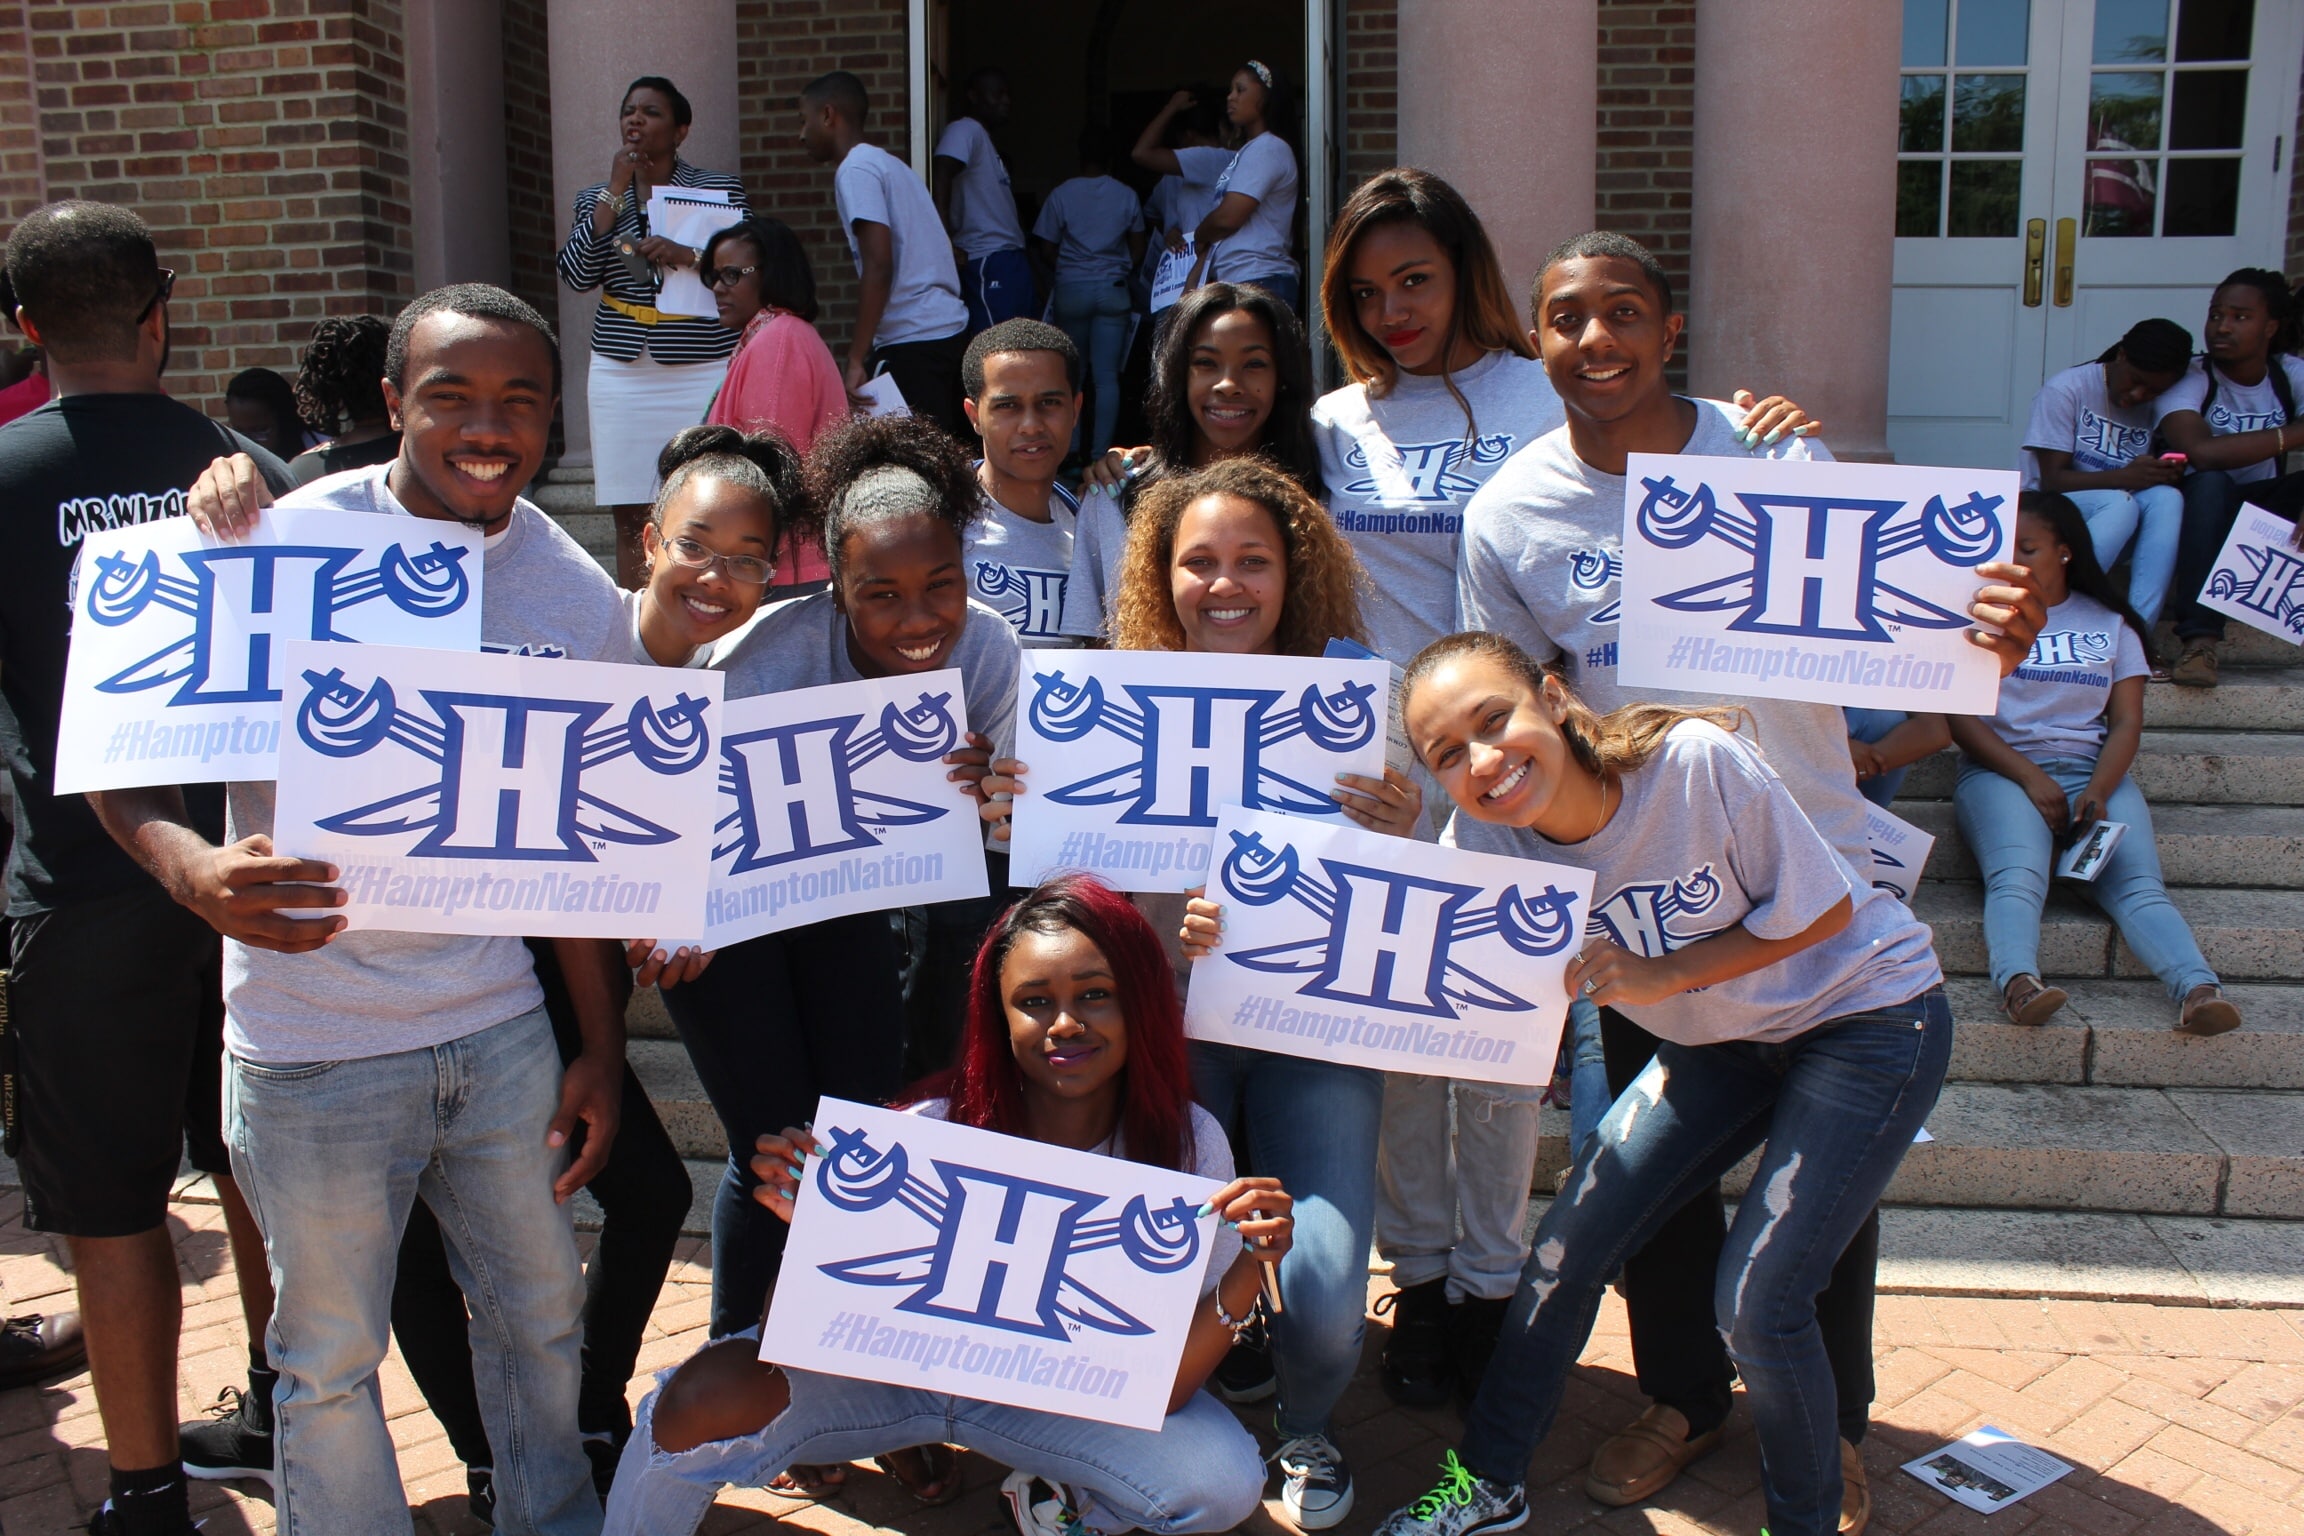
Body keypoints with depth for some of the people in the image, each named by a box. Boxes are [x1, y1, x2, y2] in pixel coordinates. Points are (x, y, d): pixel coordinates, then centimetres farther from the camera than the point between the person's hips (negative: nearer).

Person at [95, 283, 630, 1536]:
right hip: (311, 1052, -3)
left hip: (499, 1027, 4)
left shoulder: (577, 596, 1)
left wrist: (602, 1047, 8)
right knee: (329, 1354, 11)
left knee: (541, 1312, 17)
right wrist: (198, 872, -33)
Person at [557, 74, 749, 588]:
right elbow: (577, 275, -4)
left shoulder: (720, 190, 5)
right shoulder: (596, 198, 12)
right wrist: (616, 190, -5)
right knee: (630, 516, 3)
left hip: (702, 369, -3)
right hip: (621, 372, 3)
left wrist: (689, 256, -18)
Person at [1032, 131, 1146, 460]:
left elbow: (1047, 250, 0)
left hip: (1072, 288, 0)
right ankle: (1100, 454, -3)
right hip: (1113, 290, 0)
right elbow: (1138, 250, 9)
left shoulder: (1061, 194, -1)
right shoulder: (1126, 196, 3)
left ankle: (1071, 451, 10)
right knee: (1107, 376, -1)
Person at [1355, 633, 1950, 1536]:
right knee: (1568, 1248, 1)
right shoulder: (1486, 838, -16)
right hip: (1724, 1039, 5)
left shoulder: (1695, 761, -30)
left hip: (1868, 1013, -5)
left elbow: (1823, 912, -19)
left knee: (1756, 1301, -10)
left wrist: (1660, 976, -25)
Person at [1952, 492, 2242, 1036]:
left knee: (2138, 884, -25)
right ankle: (2018, 982, -58)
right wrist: (2031, 777, -12)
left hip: (2094, 771, 2)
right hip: (2002, 770, -2)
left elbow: (2127, 721, 9)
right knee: (2017, 875, -33)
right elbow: (1961, 715, 3)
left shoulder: (2110, 622, 18)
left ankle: (2198, 990, -48)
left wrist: (2099, 791, -11)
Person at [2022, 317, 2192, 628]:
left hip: (2121, 514, 5)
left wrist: (2168, 474, -19)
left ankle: (2139, 628, -35)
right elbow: (2051, 480, -14)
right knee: (2119, 504, -34)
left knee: (2166, 497, -27)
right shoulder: (2066, 390, -8)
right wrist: (2124, 478, -27)